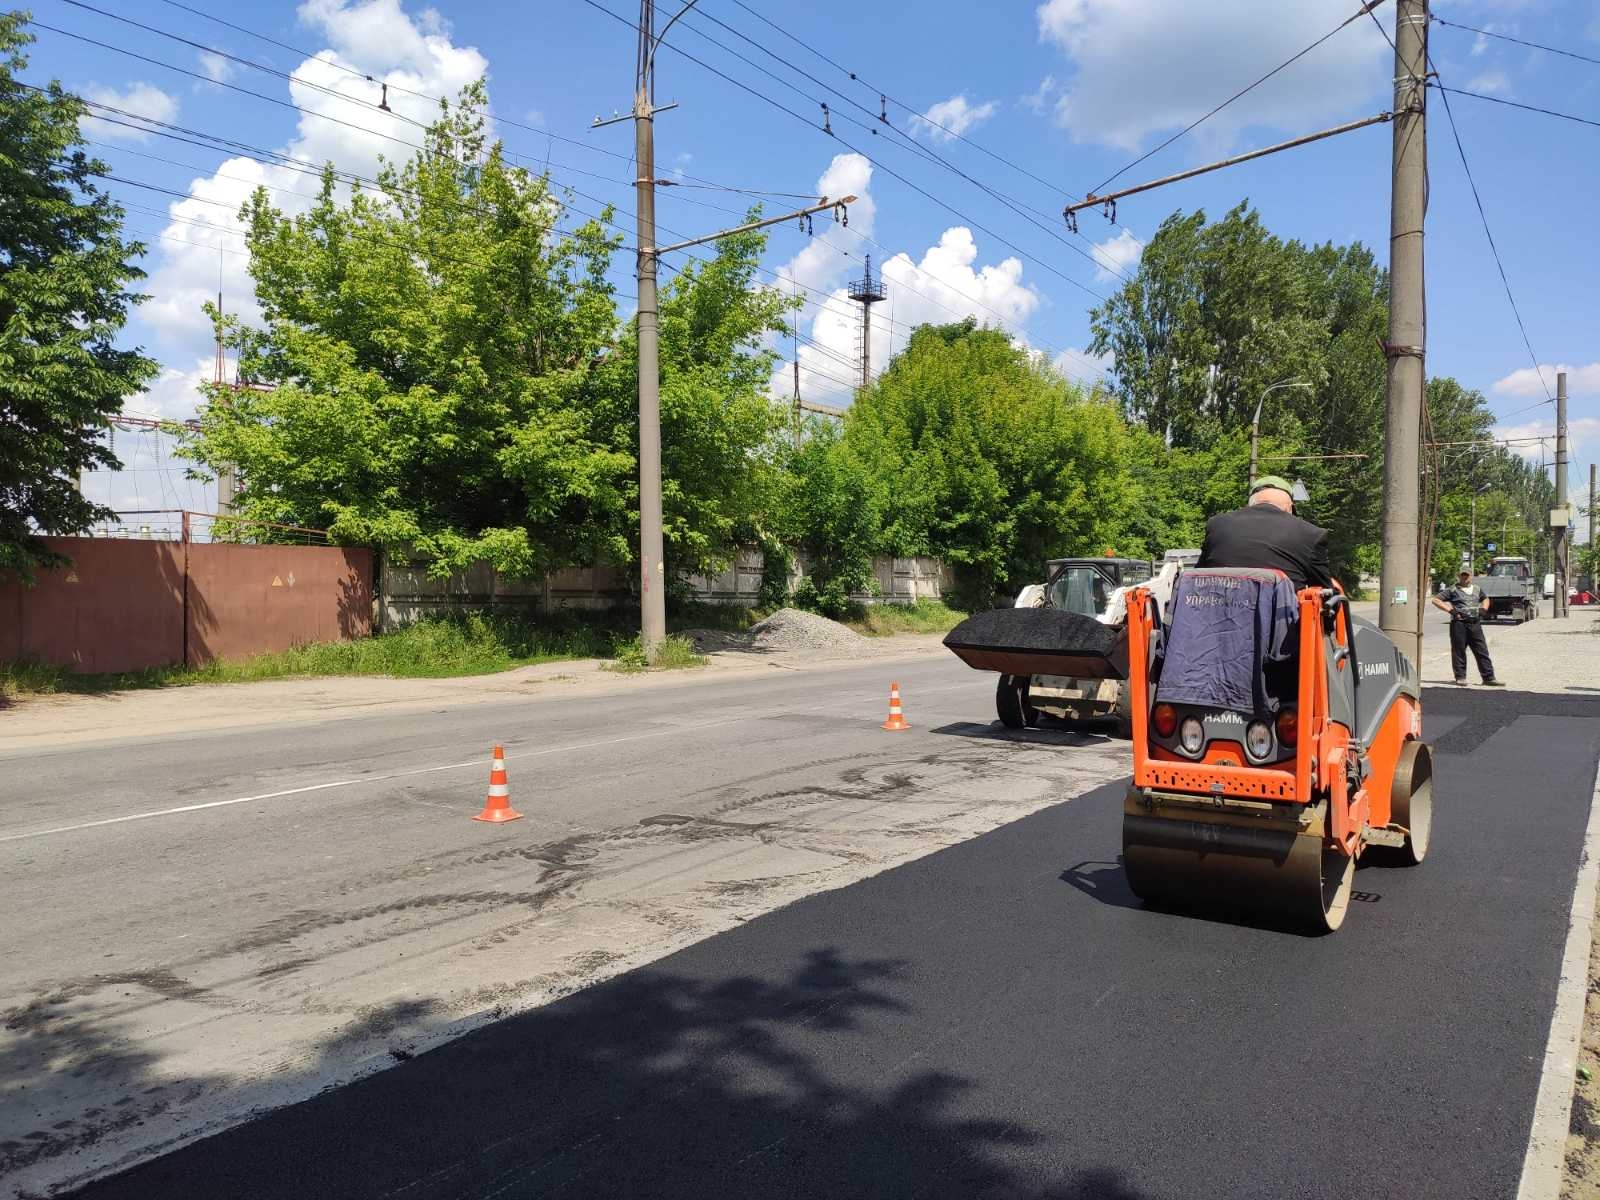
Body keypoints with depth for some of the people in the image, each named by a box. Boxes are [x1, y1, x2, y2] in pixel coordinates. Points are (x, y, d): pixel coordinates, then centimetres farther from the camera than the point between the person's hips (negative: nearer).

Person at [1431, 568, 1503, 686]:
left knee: (1482, 651, 2)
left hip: (1475, 624, 4)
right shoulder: (1452, 590, 3)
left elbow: (1485, 599, 37)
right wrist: (1450, 610, -10)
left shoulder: (1478, 590, 18)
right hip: (1459, 624, -4)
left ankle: (1489, 678, 5)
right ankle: (1460, 677, 7)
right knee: (1459, 652, 0)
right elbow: (1436, 600, -2)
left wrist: (1484, 609, 15)